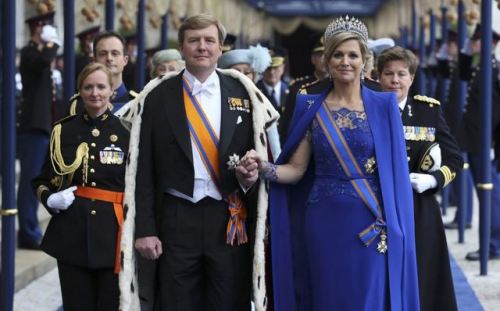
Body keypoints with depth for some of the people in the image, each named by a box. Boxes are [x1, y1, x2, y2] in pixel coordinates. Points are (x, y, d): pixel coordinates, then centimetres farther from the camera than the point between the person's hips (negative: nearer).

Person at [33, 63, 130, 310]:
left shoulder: (126, 131, 1)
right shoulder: (63, 131, 7)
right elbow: (42, 181, 16)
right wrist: (50, 199, -5)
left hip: (114, 235, -2)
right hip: (72, 234, 2)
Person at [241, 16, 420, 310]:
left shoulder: (383, 106, 1)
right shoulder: (311, 108, 4)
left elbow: (394, 168, 0)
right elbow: (295, 169, 4)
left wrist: (393, 225, -8)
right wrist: (265, 167, -16)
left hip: (372, 223, -1)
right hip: (325, 223, 1)